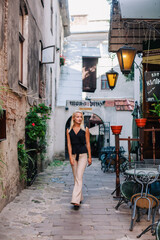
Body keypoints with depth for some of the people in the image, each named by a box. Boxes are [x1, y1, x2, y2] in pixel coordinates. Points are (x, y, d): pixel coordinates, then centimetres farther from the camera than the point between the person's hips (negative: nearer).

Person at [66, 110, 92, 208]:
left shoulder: (85, 129, 2)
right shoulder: (69, 130, 6)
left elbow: (88, 143, 3)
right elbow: (69, 144, 3)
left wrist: (89, 157, 2)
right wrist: (70, 157, -6)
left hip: (83, 155, -3)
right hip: (73, 155, 3)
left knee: (79, 177, -12)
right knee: (76, 178, 10)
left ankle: (76, 200, -17)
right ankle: (80, 198, 24)